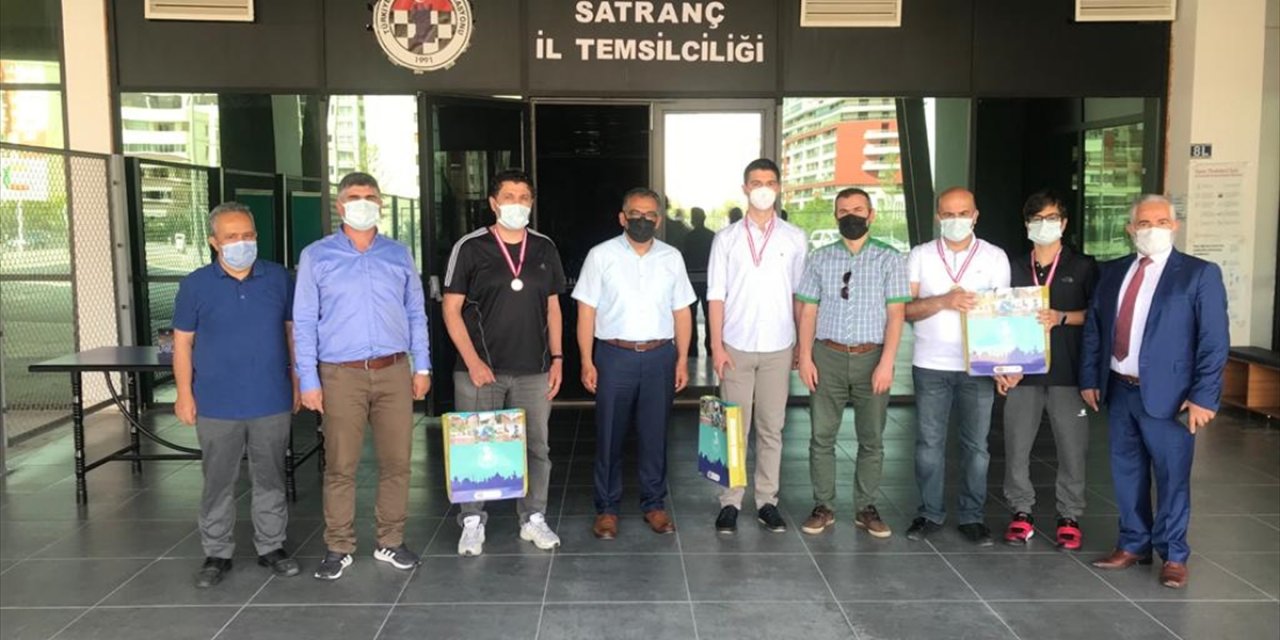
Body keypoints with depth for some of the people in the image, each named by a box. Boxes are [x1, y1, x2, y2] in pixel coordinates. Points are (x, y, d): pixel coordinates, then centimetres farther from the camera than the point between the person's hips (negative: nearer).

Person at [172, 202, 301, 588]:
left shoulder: (278, 278, 2)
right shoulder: (196, 284, -2)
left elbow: (293, 331, 9)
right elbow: (182, 342, 2)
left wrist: (297, 382, 5)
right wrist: (184, 394, -2)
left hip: (272, 401, 1)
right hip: (217, 404, -1)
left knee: (270, 478, 11)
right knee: (218, 481, 9)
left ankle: (271, 546, 25)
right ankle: (217, 554, 23)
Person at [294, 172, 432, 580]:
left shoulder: (399, 255, 10)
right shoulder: (316, 256, 3)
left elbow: (416, 314, 13)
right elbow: (304, 322, 1)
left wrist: (422, 366, 7)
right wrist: (308, 380, -4)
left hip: (394, 372, 2)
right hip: (341, 375, -2)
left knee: (396, 461, 6)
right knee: (340, 465, 3)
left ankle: (390, 542, 19)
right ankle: (338, 547, 15)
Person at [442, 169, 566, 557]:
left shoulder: (544, 249, 8)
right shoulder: (470, 248, -2)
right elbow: (451, 309, -3)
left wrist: (557, 358, 7)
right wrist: (472, 360, -11)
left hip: (533, 371, 3)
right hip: (480, 370, -3)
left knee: (536, 447, 8)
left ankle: (534, 518, 23)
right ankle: (472, 523, 20)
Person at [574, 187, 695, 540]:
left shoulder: (672, 257, 8)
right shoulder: (601, 255, -1)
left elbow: (681, 311, 9)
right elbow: (586, 311, -2)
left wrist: (683, 359, 3)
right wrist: (587, 361, -7)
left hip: (660, 356, 2)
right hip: (614, 356, -2)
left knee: (655, 434, 10)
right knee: (609, 436, 5)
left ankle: (654, 504, 23)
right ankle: (606, 508, 18)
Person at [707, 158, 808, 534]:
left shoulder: (794, 239, 5)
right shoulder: (727, 238, 3)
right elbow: (716, 295, 1)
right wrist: (716, 346, -5)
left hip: (778, 348, 1)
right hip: (736, 347, -1)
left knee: (771, 428, 7)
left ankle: (767, 501, 17)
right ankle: (730, 503, 10)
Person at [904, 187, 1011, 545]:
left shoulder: (995, 257, 4)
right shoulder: (920, 256, 4)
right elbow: (905, 309, -1)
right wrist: (943, 302, -19)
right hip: (930, 365, 0)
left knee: (976, 444, 5)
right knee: (929, 442, 6)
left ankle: (972, 516, 17)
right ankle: (930, 513, 18)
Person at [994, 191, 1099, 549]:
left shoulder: (1083, 267, 6)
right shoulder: (1014, 268, 11)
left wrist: (1061, 317, -15)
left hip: (1068, 371, -2)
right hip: (1022, 370, 2)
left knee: (1072, 447, 1)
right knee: (1016, 446, 3)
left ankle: (1070, 516, 16)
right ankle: (1022, 513, 16)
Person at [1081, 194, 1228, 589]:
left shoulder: (1200, 274, -5)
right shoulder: (1113, 272, 10)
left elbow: (1214, 341, -9)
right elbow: (1093, 329, 13)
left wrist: (1203, 397, -14)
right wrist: (1089, 379, 8)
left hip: (1167, 395, -4)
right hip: (1118, 391, 5)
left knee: (1172, 477, 4)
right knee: (1127, 474, 14)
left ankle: (1173, 556, 21)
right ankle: (1133, 545, 29)